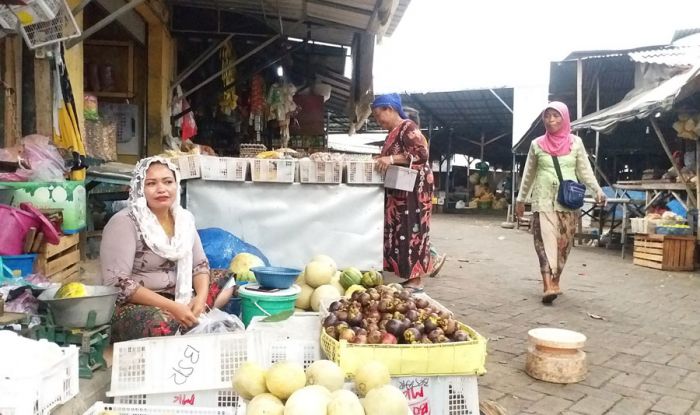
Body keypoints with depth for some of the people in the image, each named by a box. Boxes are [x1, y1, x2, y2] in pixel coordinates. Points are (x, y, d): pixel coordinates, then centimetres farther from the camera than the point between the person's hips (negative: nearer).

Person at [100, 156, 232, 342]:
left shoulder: (184, 218, 5)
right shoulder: (124, 223, -14)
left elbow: (199, 265, 10)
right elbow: (117, 283, -20)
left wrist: (201, 297, -13)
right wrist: (171, 307, -25)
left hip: (178, 299, 7)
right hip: (133, 306, -6)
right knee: (162, 324, -38)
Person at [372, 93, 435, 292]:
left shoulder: (408, 128, -11)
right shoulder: (393, 132, 17)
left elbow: (422, 153, -23)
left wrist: (392, 159, -29)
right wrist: (380, 159, 9)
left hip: (413, 188, -10)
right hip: (399, 189, 10)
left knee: (411, 230, -8)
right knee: (401, 231, 10)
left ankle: (415, 280, -3)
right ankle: (410, 276, 16)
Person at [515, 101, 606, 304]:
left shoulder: (575, 142, 5)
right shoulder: (537, 144, 5)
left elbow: (585, 170, 5)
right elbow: (528, 174, 13)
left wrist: (598, 190, -10)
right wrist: (521, 198, 16)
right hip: (543, 199, -1)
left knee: (563, 242, 4)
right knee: (545, 240, -13)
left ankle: (555, 281, 18)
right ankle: (549, 286, -21)